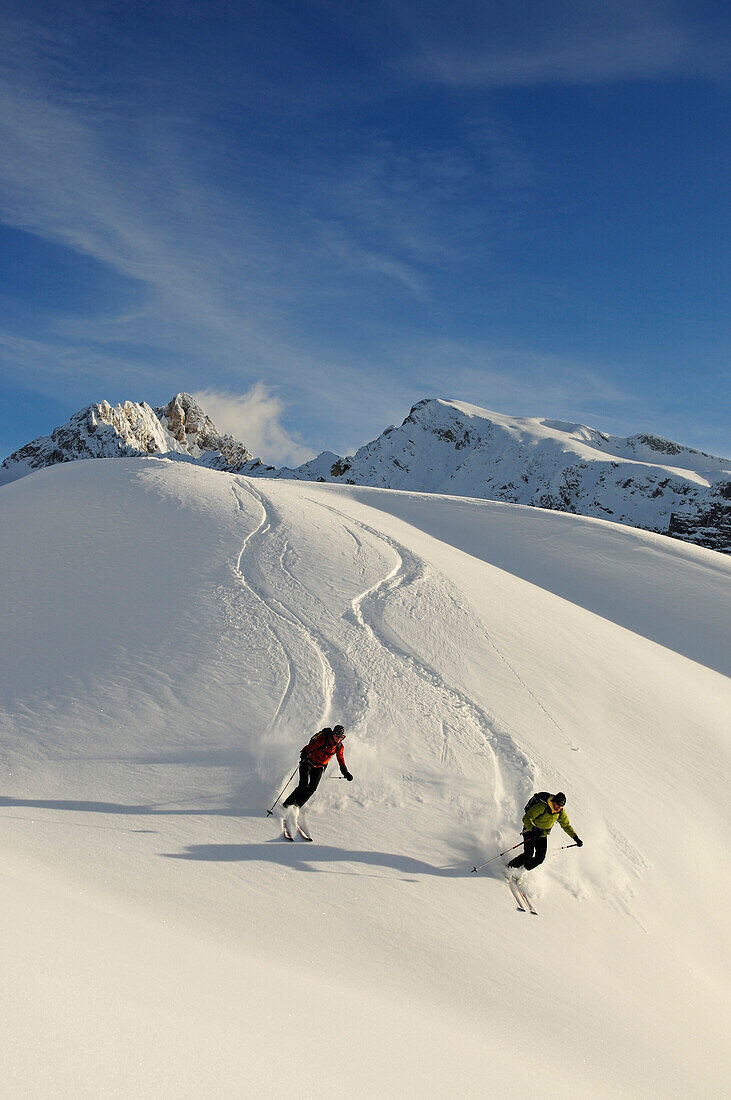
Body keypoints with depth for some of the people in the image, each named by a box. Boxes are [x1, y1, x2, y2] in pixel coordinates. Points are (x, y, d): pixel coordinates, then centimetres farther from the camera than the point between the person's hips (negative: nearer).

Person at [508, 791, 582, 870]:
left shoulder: (561, 812, -9)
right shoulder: (542, 807, -28)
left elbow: (566, 826, 6)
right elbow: (526, 818, -29)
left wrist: (576, 838, -1)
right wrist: (534, 829, -43)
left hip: (542, 835, 6)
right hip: (530, 830, -6)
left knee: (540, 858, -8)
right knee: (528, 854, -21)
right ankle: (510, 868, -2)